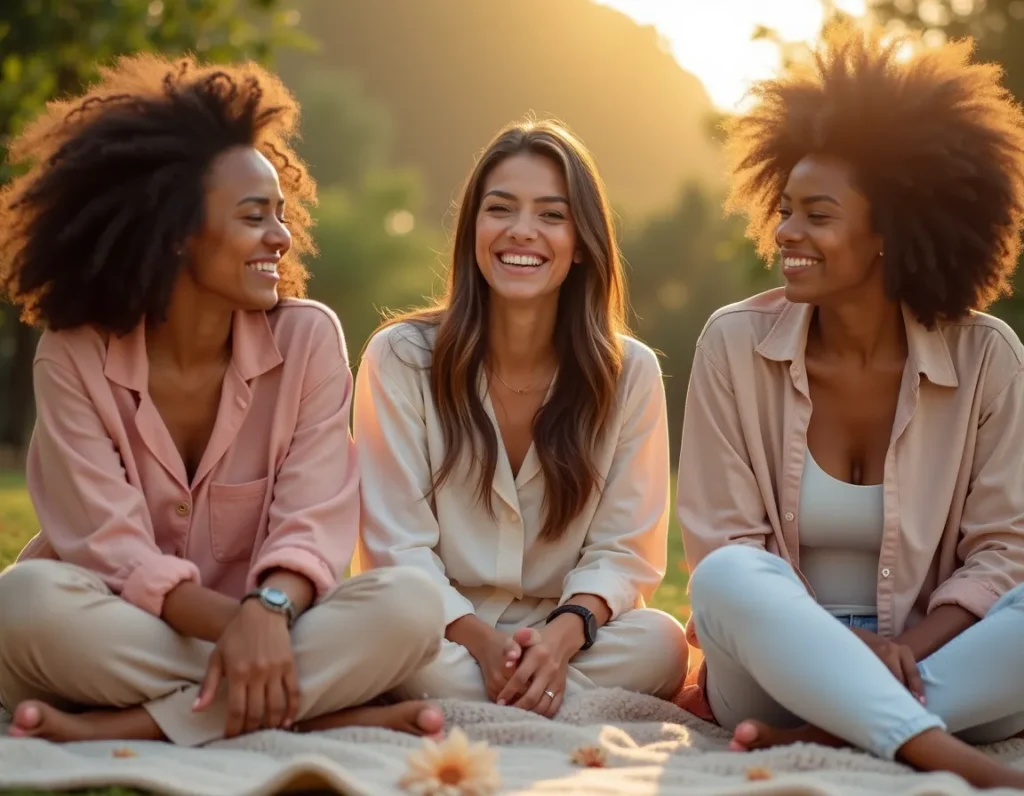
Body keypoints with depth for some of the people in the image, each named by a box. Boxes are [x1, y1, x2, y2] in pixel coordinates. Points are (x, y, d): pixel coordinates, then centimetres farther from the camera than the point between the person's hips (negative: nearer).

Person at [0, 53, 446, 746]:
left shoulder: (308, 338, -4)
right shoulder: (74, 357, -7)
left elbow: (314, 523, -11)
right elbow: (111, 548, -15)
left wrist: (267, 611, -34)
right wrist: (228, 624, -33)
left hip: (264, 626, 2)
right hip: (129, 629, -1)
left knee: (409, 602, -27)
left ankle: (125, 727, -28)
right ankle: (317, 711, -28)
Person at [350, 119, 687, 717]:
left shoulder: (631, 372, 1)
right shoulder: (400, 358, -3)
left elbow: (624, 549, -1)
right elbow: (398, 544, -6)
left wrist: (564, 633, -22)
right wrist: (483, 642, -23)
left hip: (564, 638, 2)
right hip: (444, 639, -2)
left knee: (660, 643, -30)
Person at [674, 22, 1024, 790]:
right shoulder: (735, 344, -5)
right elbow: (723, 544, -5)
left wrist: (907, 649, -21)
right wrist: (858, 646, -20)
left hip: (930, 660, 1)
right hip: (780, 656, -1)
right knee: (730, 580, -33)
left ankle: (817, 733, -29)